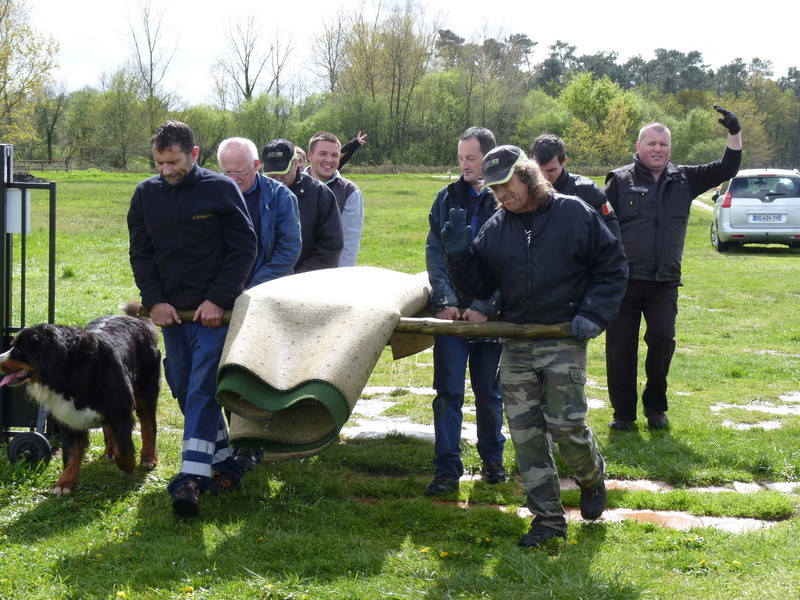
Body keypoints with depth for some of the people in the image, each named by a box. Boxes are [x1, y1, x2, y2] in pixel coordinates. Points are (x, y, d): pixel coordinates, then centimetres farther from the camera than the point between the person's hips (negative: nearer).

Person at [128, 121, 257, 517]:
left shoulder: (221, 189, -6)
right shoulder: (146, 194, 5)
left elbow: (245, 248, -4)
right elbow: (140, 254, 11)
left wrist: (217, 299, -11)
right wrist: (155, 300, -2)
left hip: (215, 311, -5)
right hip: (171, 312, 5)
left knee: (203, 390, -13)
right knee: (183, 389, 8)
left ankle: (191, 478, -18)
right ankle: (225, 464, 20)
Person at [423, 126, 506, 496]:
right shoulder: (448, 198, 6)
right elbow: (435, 252, 3)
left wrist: (484, 307, -13)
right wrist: (445, 300, -9)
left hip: (490, 313, -2)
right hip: (451, 310, 2)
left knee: (489, 393, 11)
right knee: (449, 392, -2)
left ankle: (492, 459, 28)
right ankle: (447, 470, 1)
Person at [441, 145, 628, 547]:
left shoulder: (574, 213, -4)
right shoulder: (494, 229, 7)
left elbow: (612, 266, 2)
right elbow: (478, 286, 9)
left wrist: (593, 315, -8)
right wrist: (458, 253, -8)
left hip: (564, 343, -4)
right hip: (515, 347, 4)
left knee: (566, 424, -8)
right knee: (525, 434, 2)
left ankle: (593, 479, 25)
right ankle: (548, 518, 12)